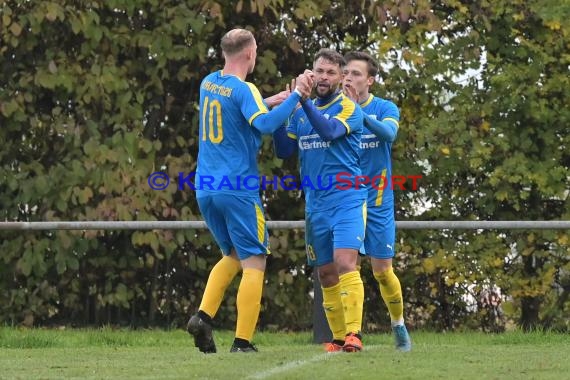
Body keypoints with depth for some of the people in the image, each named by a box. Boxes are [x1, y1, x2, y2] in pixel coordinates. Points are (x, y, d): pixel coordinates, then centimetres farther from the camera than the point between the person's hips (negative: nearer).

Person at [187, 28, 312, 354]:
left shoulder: (208, 83, 11)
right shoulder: (243, 90, -12)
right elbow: (264, 124, -29)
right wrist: (296, 96, -24)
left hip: (206, 188, 8)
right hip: (238, 189, -8)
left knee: (233, 256, 22)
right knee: (254, 263, -1)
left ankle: (204, 317, 3)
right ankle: (242, 342, -8)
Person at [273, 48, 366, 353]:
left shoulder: (349, 107, -4)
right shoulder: (300, 111, 13)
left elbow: (329, 131, -23)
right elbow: (283, 151, 8)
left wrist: (304, 100, -29)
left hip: (347, 198, -6)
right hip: (315, 204, 6)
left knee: (345, 263, -19)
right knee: (325, 273, 8)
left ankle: (353, 333, -21)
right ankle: (338, 337, 16)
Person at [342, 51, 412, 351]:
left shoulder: (385, 109, -4)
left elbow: (388, 133, -23)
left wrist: (358, 112, -38)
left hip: (377, 201, -1)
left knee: (382, 270, 3)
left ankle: (398, 325, 24)